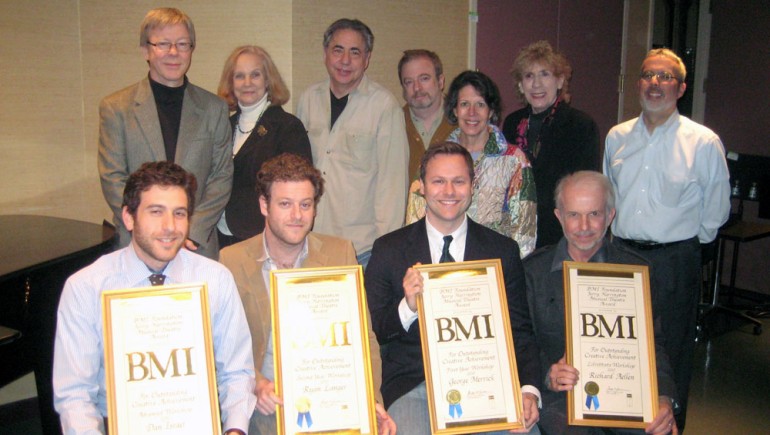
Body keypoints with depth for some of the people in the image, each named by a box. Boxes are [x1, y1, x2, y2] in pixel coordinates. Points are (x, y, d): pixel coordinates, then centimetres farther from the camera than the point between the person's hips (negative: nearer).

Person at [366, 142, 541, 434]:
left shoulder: (503, 250, 8)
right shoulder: (388, 249, 5)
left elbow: (520, 331, 8)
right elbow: (373, 331, 5)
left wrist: (529, 389, -9)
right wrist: (407, 307, -15)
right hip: (413, 384, -1)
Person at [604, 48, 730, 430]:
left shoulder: (704, 142, -5)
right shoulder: (617, 137, 6)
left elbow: (716, 209, 2)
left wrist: (687, 242, 5)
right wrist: (619, 234, 13)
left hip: (674, 261, -3)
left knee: (672, 353, 6)